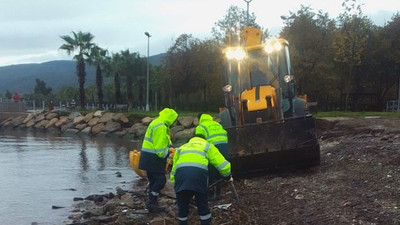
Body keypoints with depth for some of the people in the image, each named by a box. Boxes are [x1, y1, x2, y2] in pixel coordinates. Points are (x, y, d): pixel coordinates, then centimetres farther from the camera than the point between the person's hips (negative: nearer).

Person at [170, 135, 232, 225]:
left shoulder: (181, 148, 38)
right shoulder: (207, 146, 29)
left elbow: (173, 170, 32)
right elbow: (222, 164, 21)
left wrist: (175, 185, 35)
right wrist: (228, 176, 37)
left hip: (180, 173, 2)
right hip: (199, 173, -2)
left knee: (182, 207, 17)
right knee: (203, 206, 14)